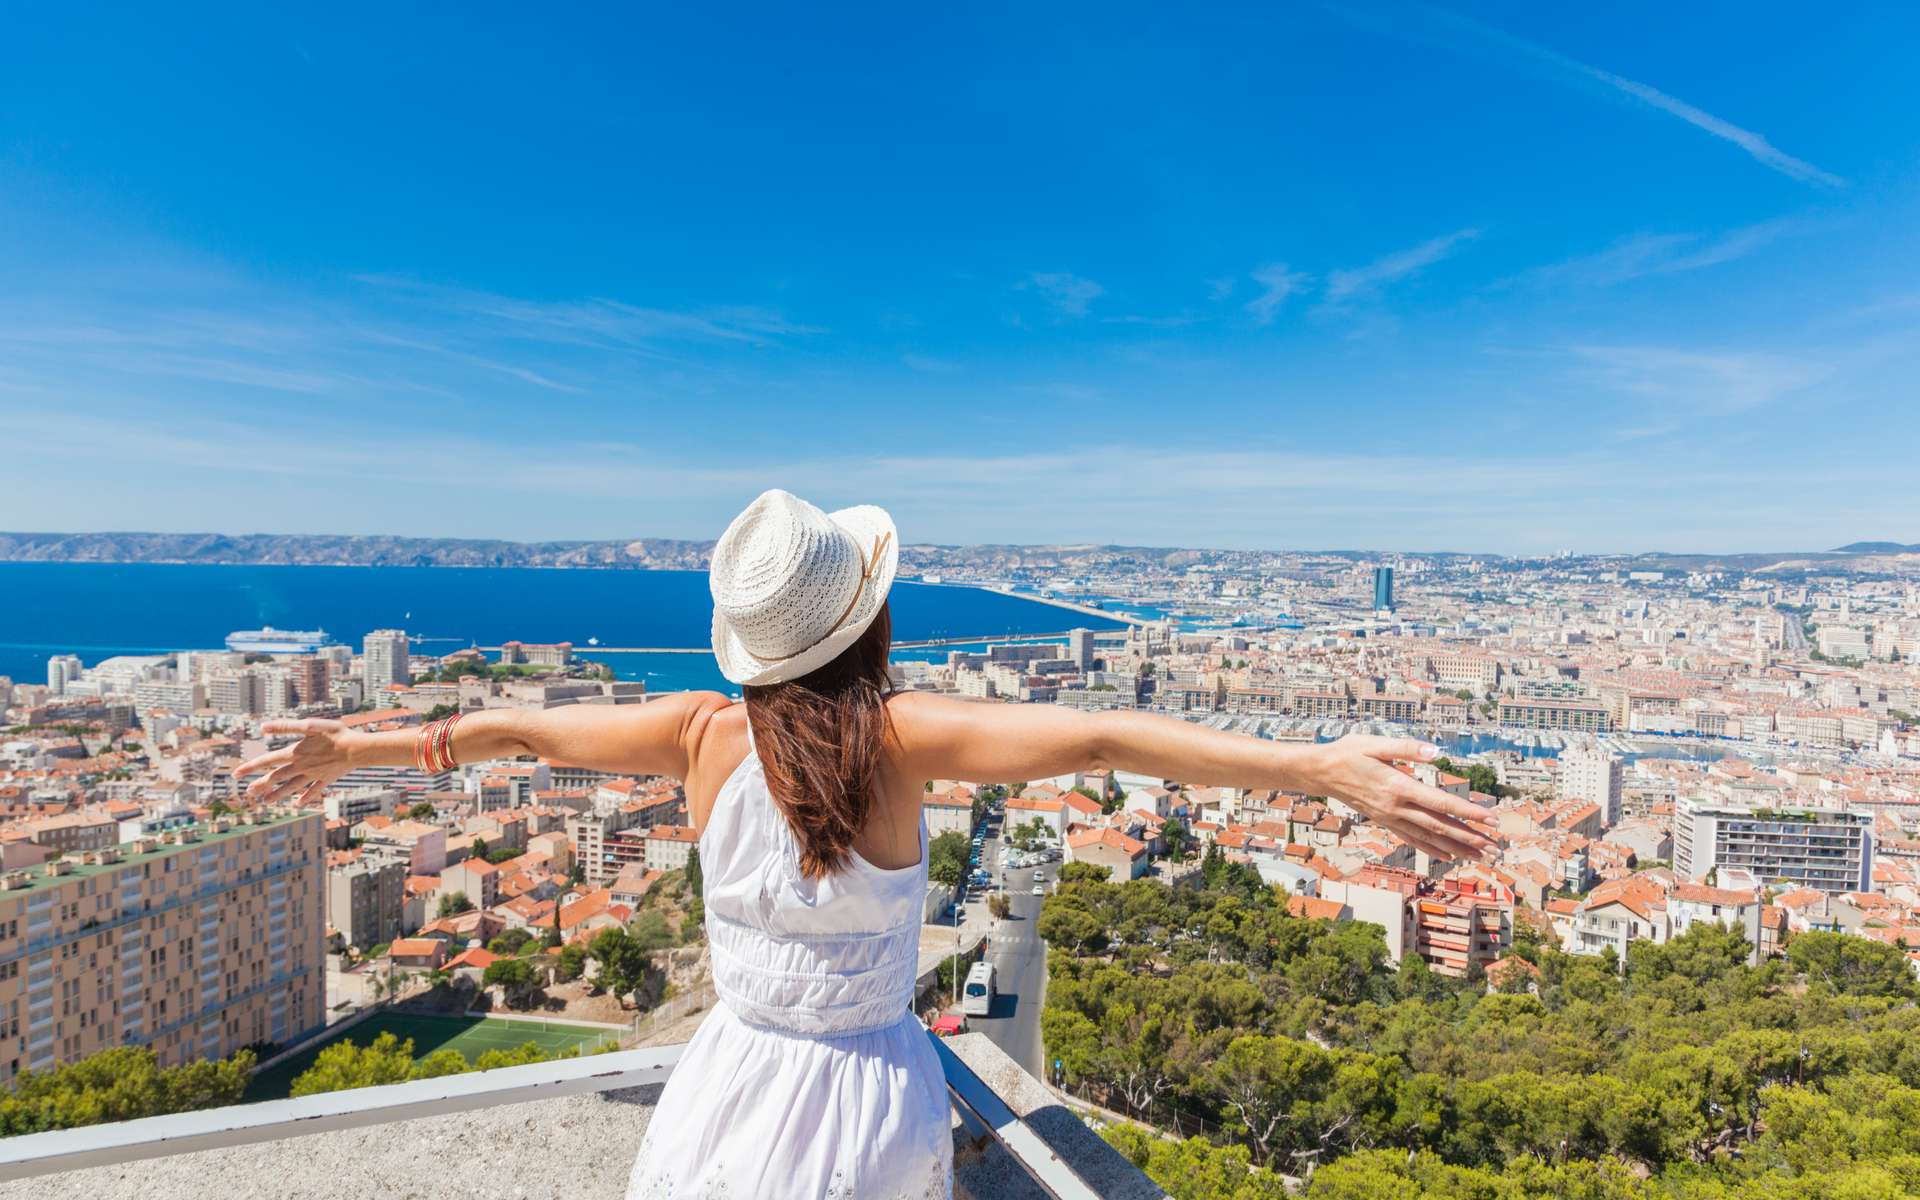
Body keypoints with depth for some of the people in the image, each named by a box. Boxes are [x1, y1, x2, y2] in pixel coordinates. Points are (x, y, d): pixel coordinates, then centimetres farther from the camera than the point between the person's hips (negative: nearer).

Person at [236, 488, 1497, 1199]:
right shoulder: (902, 737, -24)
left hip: (736, 1082, 2)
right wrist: (1324, 768, -37)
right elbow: (1107, 738, -35)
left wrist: (362, 747, 15)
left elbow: (515, 726, -1)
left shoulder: (707, 731, -15)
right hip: (873, 1096, -1)